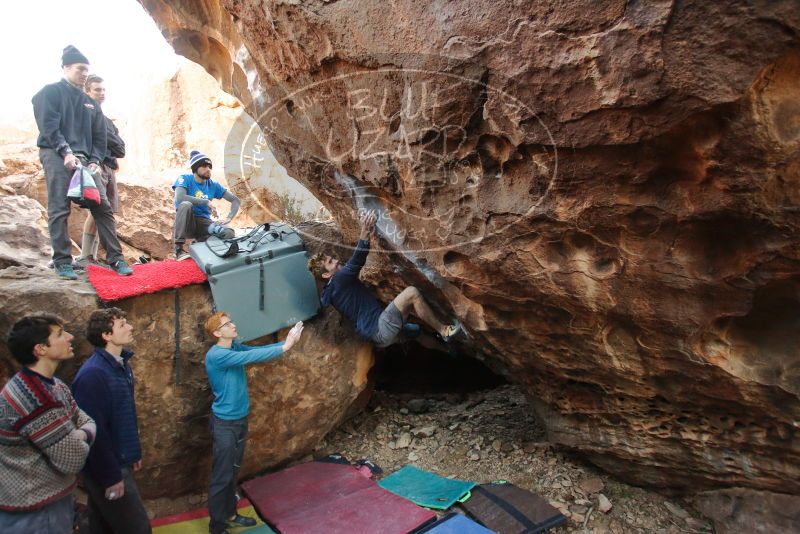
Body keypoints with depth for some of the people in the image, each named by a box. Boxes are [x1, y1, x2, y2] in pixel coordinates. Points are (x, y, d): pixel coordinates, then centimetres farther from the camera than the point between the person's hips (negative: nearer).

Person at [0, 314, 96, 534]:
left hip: (53, 501, 9)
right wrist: (78, 440, -4)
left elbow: (88, 423, 8)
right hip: (32, 514, -9)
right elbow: (72, 460, -25)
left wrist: (79, 435, -14)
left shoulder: (54, 386, 5)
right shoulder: (34, 397, -28)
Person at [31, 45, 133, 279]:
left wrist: (94, 160, 2)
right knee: (59, 210, -9)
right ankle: (62, 262, -6)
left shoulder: (90, 103, 22)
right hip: (56, 155, -5)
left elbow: (99, 135, 17)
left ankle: (115, 258, -2)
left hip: (83, 159, 6)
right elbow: (48, 125, -8)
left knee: (103, 207, -3)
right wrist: (66, 152, -20)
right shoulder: (51, 92, 5)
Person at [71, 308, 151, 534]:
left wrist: (134, 452, 16)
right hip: (106, 469, -8)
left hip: (119, 461, 8)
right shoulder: (92, 374, -24)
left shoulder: (122, 364, 5)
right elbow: (94, 431, -24)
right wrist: (110, 477, -19)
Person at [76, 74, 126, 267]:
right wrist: (112, 144, 1)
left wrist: (109, 144, 0)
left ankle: (93, 256, 6)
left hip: (109, 168, 8)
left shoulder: (105, 119, 27)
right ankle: (84, 257, -16)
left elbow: (121, 148, 16)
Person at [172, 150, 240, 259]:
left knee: (229, 233, -27)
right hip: (187, 223, -2)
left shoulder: (213, 185, 5)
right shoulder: (185, 179, -5)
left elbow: (235, 200, 5)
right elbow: (179, 198, -25)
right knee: (186, 205, -36)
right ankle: (178, 248, -30)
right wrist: (206, 201, -20)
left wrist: (228, 218, -13)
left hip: (204, 223, 2)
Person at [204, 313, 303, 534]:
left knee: (233, 473, 19)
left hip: (240, 419, 8)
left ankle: (229, 515, 34)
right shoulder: (216, 355, -22)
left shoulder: (236, 348, 5)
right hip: (224, 423, -8)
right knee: (221, 476, 2)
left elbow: (258, 349, -4)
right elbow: (251, 357, -30)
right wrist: (284, 347, -30)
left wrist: (288, 342, -18)